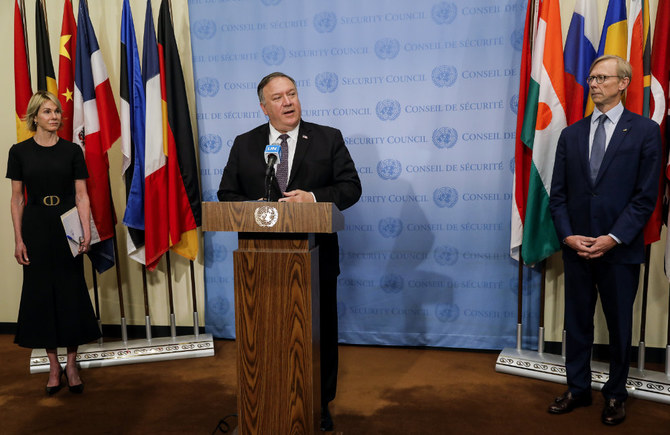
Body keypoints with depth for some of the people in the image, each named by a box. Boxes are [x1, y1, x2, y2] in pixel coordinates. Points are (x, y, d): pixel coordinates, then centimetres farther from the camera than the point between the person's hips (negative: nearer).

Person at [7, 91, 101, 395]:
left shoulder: (72, 151, 1)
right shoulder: (19, 152, 1)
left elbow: (82, 195, -1)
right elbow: (17, 199, 2)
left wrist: (87, 231, -12)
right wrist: (18, 239, -2)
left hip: (67, 227, 0)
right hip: (36, 227, 0)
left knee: (72, 292, 2)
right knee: (41, 293, 5)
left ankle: (71, 364, 15)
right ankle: (53, 365, 18)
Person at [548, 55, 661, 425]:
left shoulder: (645, 131, -2)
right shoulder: (571, 134, 8)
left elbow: (646, 196, -7)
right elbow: (558, 193, 6)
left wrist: (613, 238, -15)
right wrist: (568, 236, -7)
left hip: (620, 250, -3)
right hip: (577, 248, 3)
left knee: (620, 326, 11)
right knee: (576, 324, 11)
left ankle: (615, 394, 28)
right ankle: (578, 390, 27)